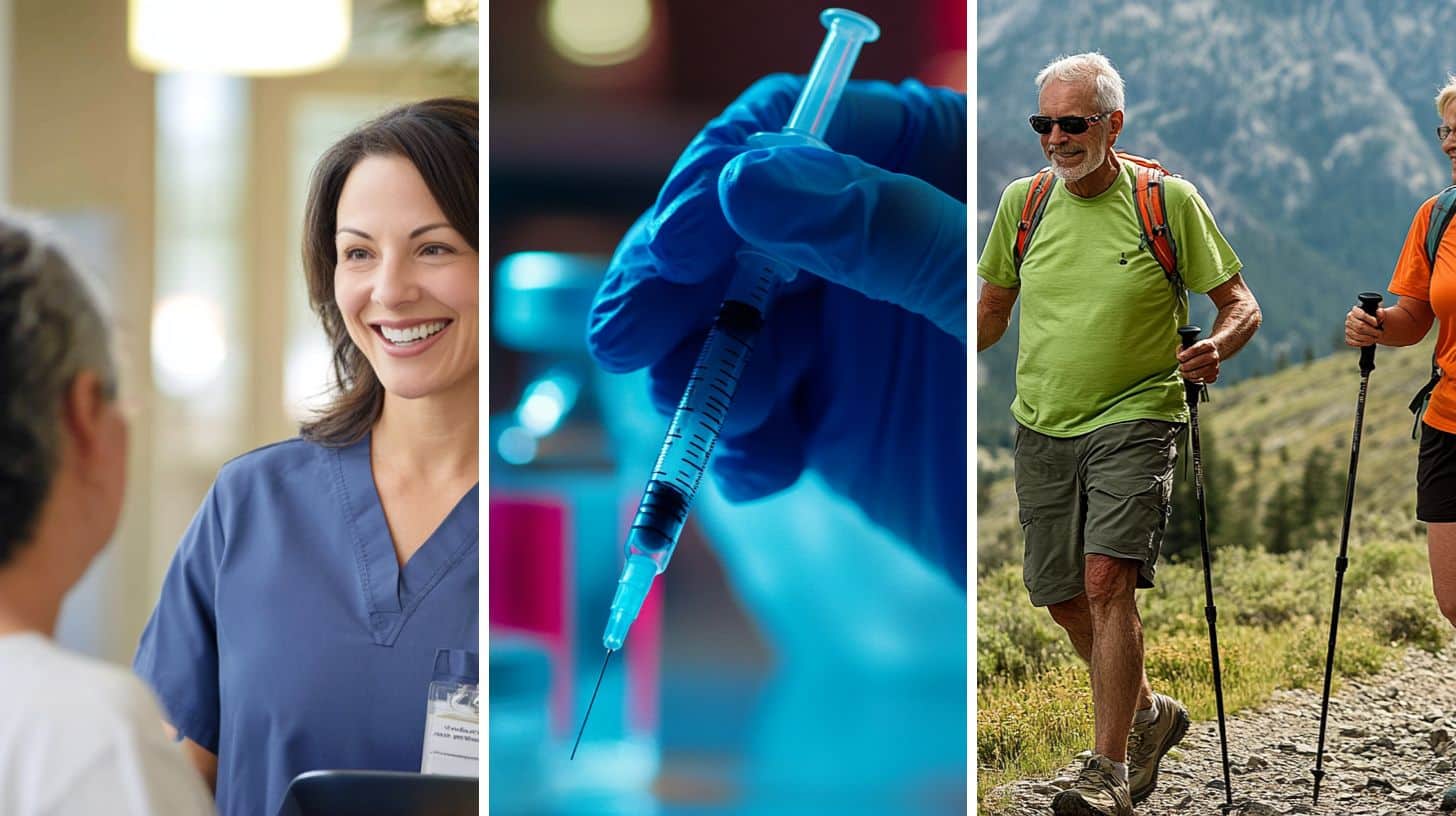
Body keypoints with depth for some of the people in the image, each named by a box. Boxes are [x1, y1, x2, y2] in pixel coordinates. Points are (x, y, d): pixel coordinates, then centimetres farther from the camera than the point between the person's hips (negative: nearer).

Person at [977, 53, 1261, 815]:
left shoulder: (1170, 201, -6)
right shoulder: (1022, 201, 5)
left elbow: (1240, 303, -1)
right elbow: (991, 311, 18)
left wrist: (1217, 345, -23)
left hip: (1135, 419, -5)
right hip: (1042, 429, 5)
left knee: (1107, 579, -20)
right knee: (1063, 596, 9)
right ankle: (1146, 712, 34)